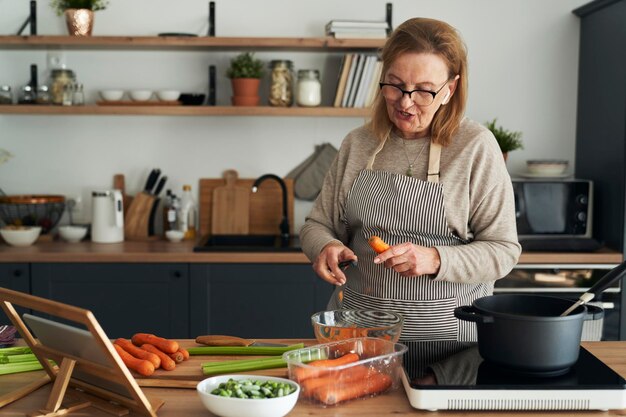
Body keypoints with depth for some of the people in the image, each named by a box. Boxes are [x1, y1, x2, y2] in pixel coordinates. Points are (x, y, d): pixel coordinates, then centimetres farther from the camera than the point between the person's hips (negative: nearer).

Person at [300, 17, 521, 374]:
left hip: (446, 329, -3)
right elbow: (317, 224, 14)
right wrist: (326, 247, -9)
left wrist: (436, 260, -20)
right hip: (358, 322, 3)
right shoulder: (358, 144, 7)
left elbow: (503, 250, -3)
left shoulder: (476, 146, -4)